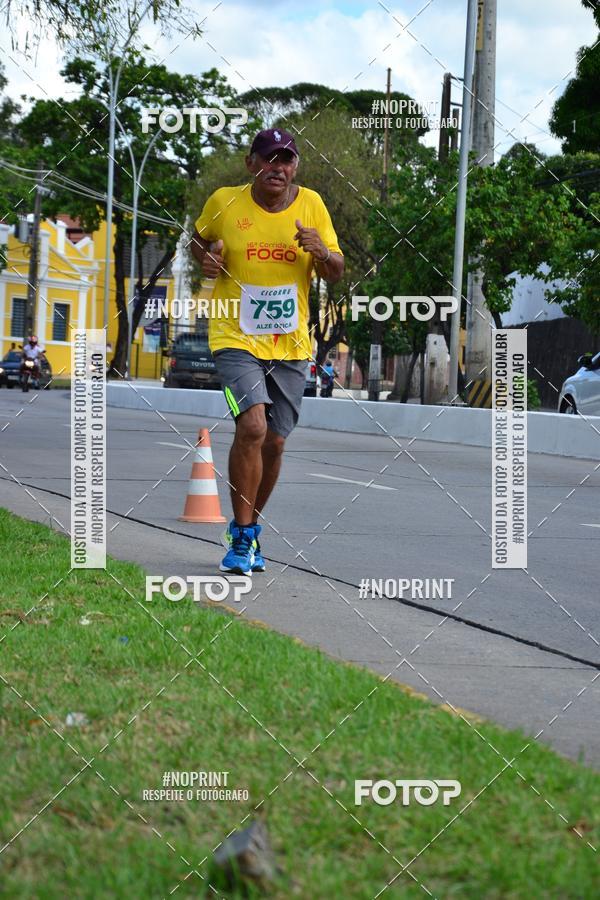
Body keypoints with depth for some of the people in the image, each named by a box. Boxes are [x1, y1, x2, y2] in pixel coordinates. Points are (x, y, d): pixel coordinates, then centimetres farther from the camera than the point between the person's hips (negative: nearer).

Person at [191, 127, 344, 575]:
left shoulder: (311, 204, 1)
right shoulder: (224, 202, -4)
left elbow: (337, 273, 6)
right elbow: (199, 240, 15)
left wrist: (321, 253, -16)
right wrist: (206, 259, -7)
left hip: (291, 344, 3)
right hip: (236, 337, -3)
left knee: (274, 442, 8)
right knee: (252, 427, -21)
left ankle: (248, 528, 31)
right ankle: (242, 538, -10)